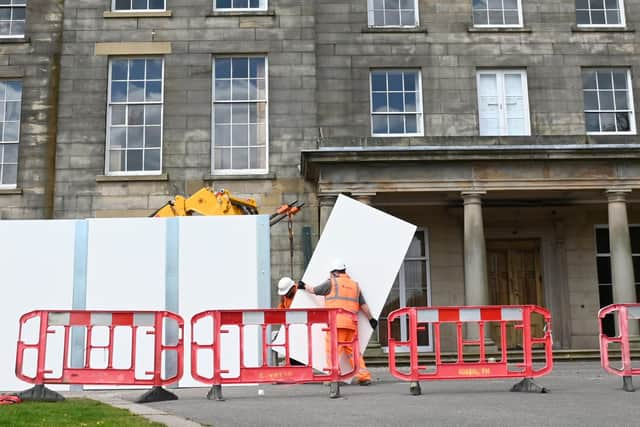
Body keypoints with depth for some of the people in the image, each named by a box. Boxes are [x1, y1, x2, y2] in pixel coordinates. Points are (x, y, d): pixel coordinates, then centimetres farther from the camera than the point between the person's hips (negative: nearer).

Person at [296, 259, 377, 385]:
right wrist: (371, 319, 28)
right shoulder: (355, 285, 19)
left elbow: (314, 290, 14)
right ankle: (364, 376, 7)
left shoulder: (332, 283, 3)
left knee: (333, 350, -5)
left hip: (336, 322, -6)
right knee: (352, 350, 12)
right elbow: (363, 305, 19)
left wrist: (304, 286, 33)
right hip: (351, 323, 6)